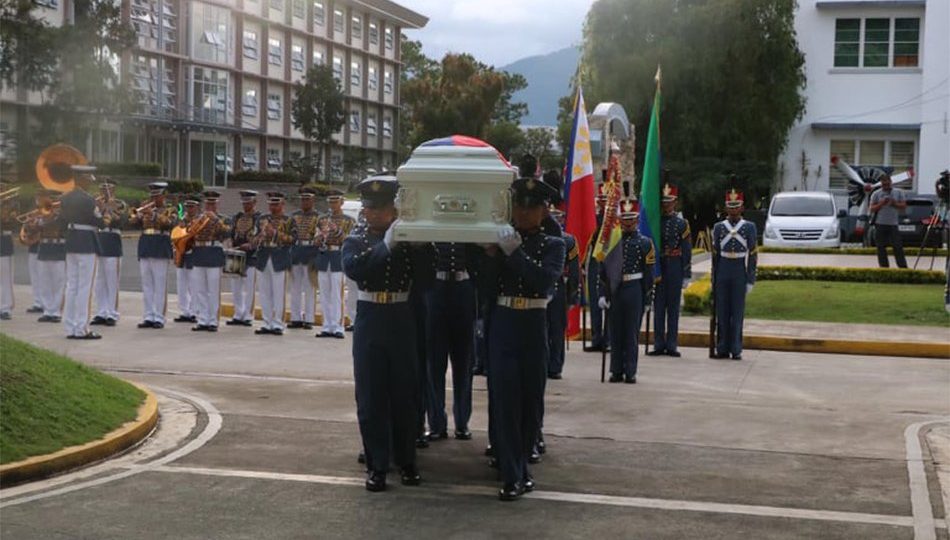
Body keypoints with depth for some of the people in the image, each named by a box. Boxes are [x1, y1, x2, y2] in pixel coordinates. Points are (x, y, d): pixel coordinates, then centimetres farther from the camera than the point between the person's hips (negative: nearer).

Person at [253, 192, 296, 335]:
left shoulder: (289, 221, 3)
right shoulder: (262, 220, 15)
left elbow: (293, 239, -8)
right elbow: (256, 238, 19)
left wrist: (276, 233, -16)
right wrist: (257, 240, -5)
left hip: (279, 261, -4)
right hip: (264, 260, 4)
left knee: (278, 293, -3)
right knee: (264, 292, 6)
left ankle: (277, 324, 2)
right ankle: (267, 324, 13)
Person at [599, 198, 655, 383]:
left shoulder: (645, 243, 2)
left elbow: (649, 273, 1)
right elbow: (603, 270, 6)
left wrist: (648, 297, -2)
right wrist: (603, 294, 0)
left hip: (635, 291, -2)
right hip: (615, 291, 2)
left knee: (632, 332, 0)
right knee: (615, 332, 5)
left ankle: (630, 372, 5)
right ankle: (616, 371, 12)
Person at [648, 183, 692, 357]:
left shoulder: (682, 224, 1)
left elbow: (687, 251, 0)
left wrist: (687, 274, -5)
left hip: (674, 269, -1)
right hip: (657, 267, 2)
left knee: (673, 308, 3)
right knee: (658, 308, 5)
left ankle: (672, 346, 8)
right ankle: (659, 345, 10)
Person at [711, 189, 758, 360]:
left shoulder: (749, 227, 2)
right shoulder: (718, 227, 6)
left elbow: (752, 255, 1)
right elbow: (715, 254, 9)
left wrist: (750, 280, -4)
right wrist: (713, 280, 6)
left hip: (740, 273, -2)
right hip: (723, 273, 2)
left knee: (737, 312, -1)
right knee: (722, 312, 4)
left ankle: (736, 350, 4)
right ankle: (722, 349, 10)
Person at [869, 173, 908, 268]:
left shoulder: (899, 192, 9)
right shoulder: (876, 194, 7)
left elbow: (904, 205, 6)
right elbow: (872, 209, 3)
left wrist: (895, 204, -11)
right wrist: (881, 204, -13)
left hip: (893, 224, 0)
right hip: (880, 225, 0)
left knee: (898, 247, -5)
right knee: (881, 248, 2)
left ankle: (903, 267, -3)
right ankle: (884, 267, 9)